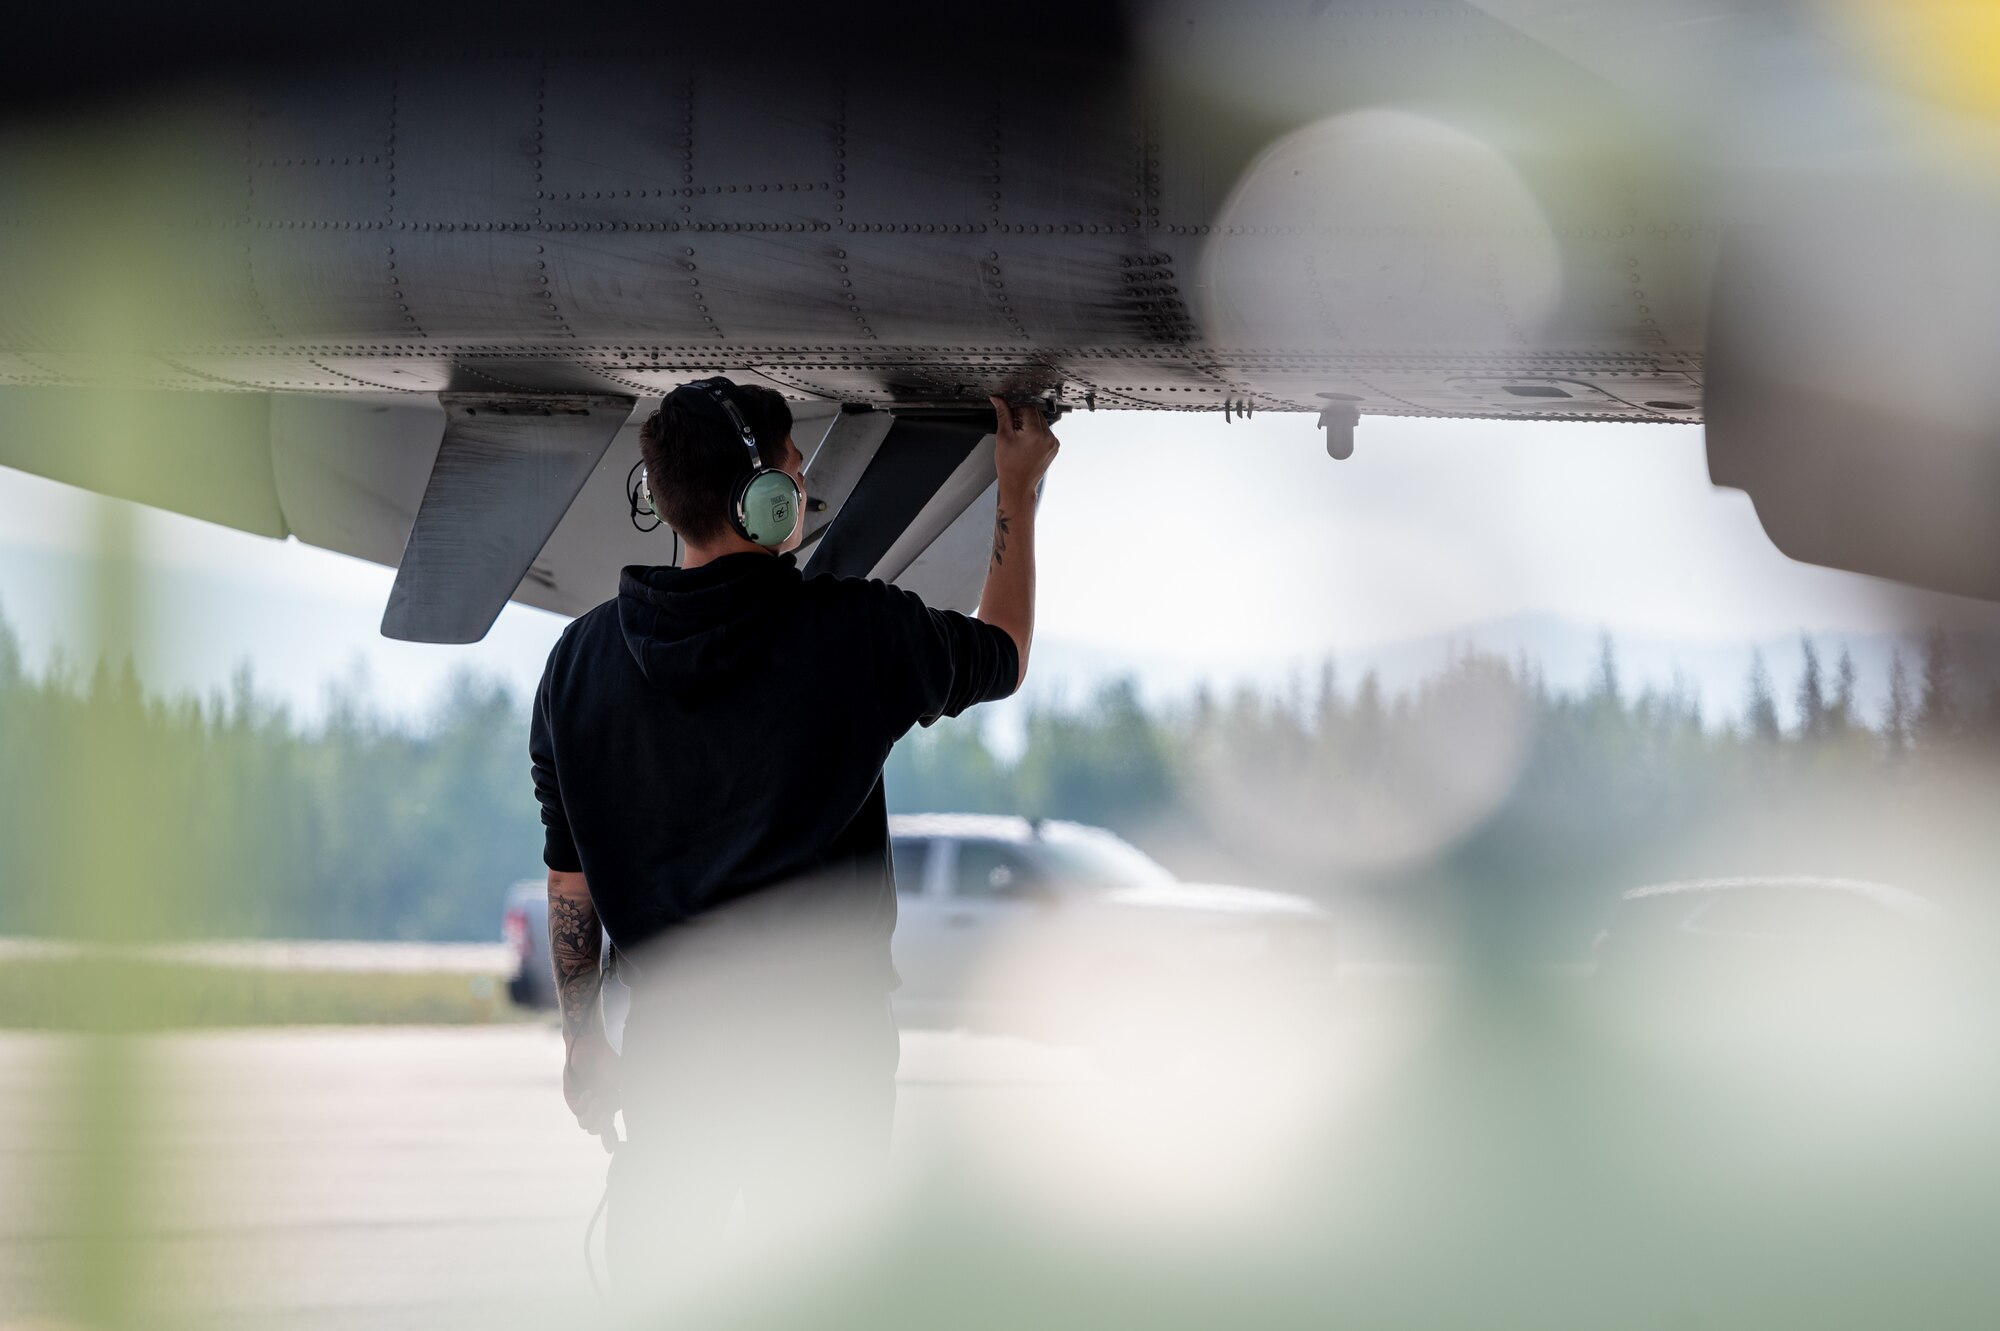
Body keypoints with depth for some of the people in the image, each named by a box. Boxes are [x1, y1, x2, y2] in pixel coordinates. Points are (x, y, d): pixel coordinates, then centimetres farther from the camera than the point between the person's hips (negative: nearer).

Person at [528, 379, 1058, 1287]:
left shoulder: (583, 656, -4)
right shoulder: (856, 633, -13)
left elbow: (569, 880, 3)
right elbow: (1004, 655, 9)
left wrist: (582, 1038, 16)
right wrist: (1019, 493, 21)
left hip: (667, 1038, 3)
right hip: (823, 1042, -3)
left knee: (650, 1259, 15)